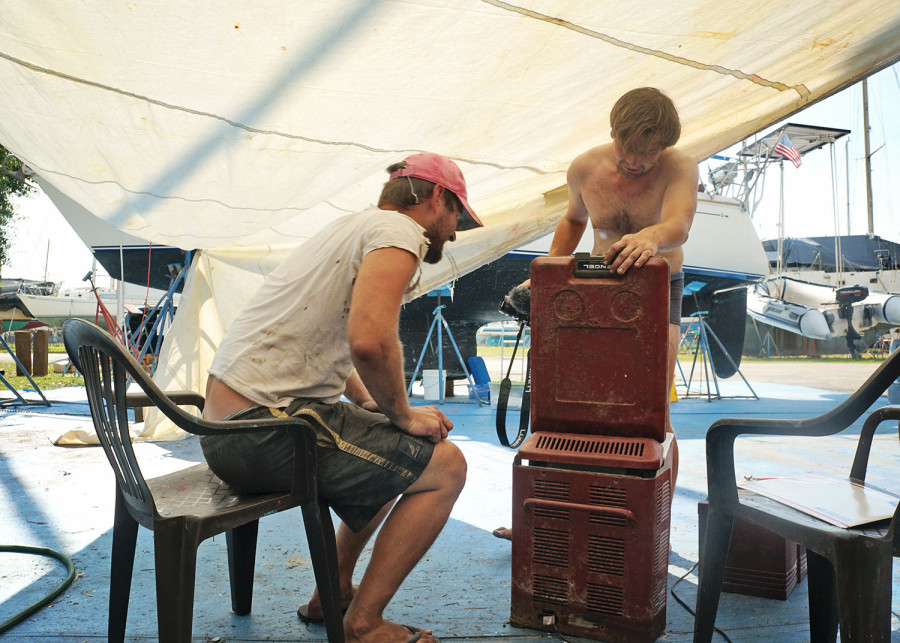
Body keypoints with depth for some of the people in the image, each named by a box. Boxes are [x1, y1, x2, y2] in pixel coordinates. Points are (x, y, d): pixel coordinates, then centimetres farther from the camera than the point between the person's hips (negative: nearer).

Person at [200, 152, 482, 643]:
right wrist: (402, 414, -9)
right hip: (265, 427, -10)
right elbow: (370, 341, -27)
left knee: (401, 452, 24)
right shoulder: (399, 230, -9)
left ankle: (333, 595, 31)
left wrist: (373, 407, 22)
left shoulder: (357, 227, 23)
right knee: (444, 466, -3)